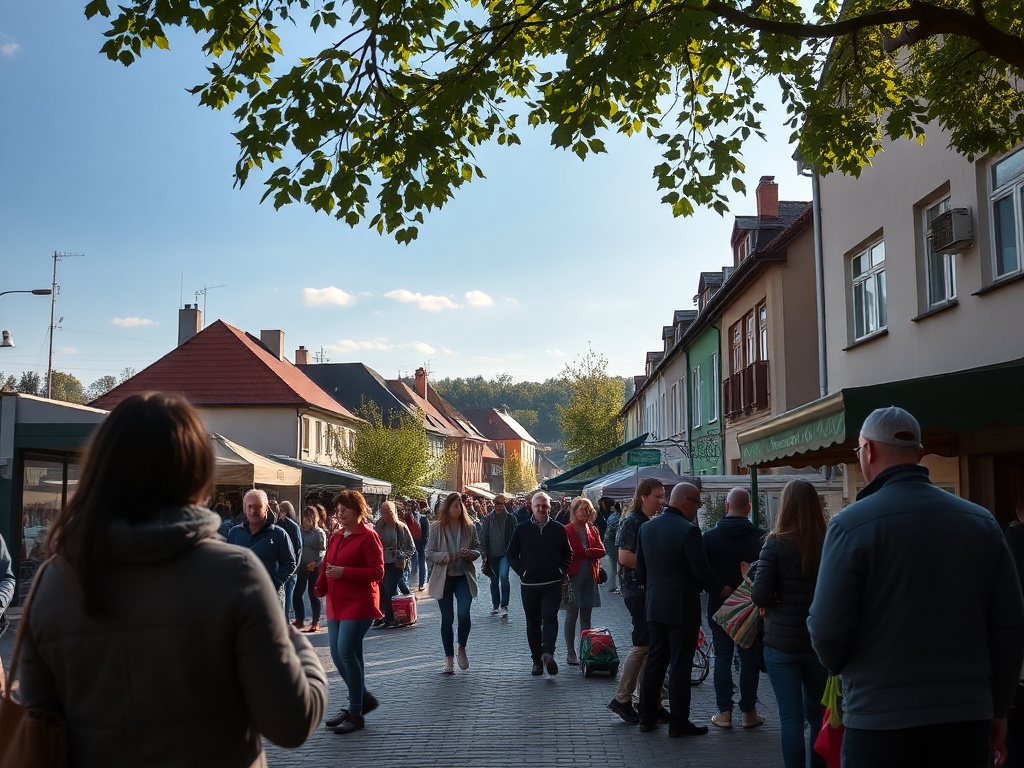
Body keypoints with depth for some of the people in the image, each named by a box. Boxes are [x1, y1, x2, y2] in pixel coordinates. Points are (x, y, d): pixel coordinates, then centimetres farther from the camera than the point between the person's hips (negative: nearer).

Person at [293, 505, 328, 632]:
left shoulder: (320, 532, -2)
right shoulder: (303, 531, 10)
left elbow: (323, 551, -4)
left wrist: (315, 562, -16)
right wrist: (297, 563, -4)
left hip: (314, 568, -4)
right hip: (302, 567, 4)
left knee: (313, 595, 2)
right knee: (297, 594, 2)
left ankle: (316, 623, 12)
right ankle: (299, 620, 16)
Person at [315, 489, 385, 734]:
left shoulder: (368, 536, -9)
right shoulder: (336, 537, 14)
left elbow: (377, 572, -14)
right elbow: (327, 565, 21)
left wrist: (344, 572, -21)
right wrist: (321, 586, 2)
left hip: (358, 604, -8)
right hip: (336, 604, 8)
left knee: (346, 652, -13)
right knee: (338, 655, 8)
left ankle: (356, 714, -2)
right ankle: (363, 699, 26)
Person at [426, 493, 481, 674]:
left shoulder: (469, 527, 2)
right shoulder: (437, 528, -3)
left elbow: (477, 549, 10)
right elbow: (429, 553, -4)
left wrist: (471, 554, -12)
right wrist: (446, 556, -21)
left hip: (464, 577, 1)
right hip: (444, 577, 0)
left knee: (464, 613, -16)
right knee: (447, 619, 5)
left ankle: (462, 648, 11)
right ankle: (449, 658, 18)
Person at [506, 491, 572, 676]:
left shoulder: (558, 529, 4)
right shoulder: (522, 529, 3)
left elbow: (568, 554, 15)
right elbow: (511, 555, 8)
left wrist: (561, 571, 1)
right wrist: (522, 571, -3)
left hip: (552, 584, -1)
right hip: (529, 585, 1)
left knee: (549, 618, -18)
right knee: (533, 623, 7)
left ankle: (548, 652, -30)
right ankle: (537, 660, 14)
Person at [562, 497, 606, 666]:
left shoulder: (593, 531, 11)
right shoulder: (566, 531, -5)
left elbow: (602, 551, 2)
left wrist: (584, 552, -10)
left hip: (590, 578, 5)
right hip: (573, 577, -5)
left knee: (586, 616, 9)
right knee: (572, 615, -1)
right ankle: (570, 653, 6)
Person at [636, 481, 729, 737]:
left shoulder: (647, 527, 4)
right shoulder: (688, 530, -18)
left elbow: (640, 567, 10)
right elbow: (702, 571, -17)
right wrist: (720, 590, -1)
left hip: (654, 606, 7)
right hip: (682, 608, -7)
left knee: (655, 662, 15)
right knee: (680, 666, 2)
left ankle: (647, 717, 20)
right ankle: (679, 723, 8)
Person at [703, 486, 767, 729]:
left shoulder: (710, 536, -8)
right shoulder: (760, 537, -12)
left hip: (719, 606, 1)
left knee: (722, 657, 9)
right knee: (749, 658, 9)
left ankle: (724, 712, 10)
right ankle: (748, 712, 13)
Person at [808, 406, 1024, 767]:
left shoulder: (851, 524, -13)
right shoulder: (982, 521, 0)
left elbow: (828, 632, -14)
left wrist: (837, 663, 10)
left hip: (881, 722, -4)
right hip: (967, 718, 4)